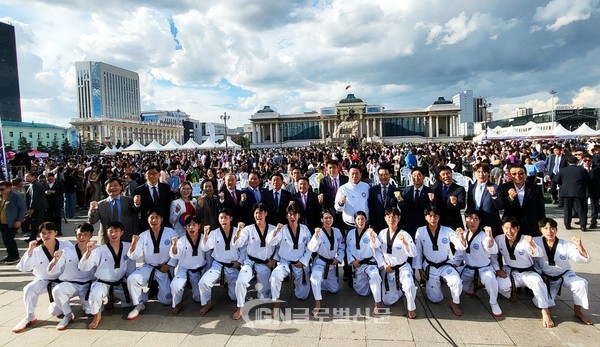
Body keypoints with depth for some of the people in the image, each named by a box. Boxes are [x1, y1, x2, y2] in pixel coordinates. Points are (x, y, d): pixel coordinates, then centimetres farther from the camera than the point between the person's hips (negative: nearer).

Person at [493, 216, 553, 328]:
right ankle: (511, 290, 7)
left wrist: (531, 244, -54)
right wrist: (498, 269, -8)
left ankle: (545, 311, -21)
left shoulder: (525, 240, -16)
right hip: (509, 271, 1)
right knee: (500, 285, -29)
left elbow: (538, 254, -33)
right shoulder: (499, 239, -8)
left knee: (537, 281, -34)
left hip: (527, 272, -1)